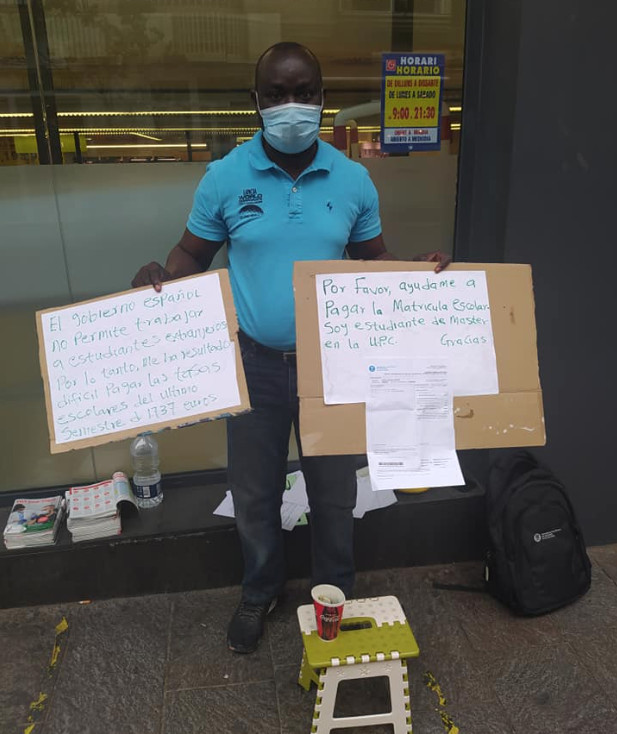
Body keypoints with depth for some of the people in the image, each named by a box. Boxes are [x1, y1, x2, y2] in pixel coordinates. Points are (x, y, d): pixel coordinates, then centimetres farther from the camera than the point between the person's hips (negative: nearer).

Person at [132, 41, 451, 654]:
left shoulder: (352, 179, -2)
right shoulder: (225, 177, -5)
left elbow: (372, 259, 7)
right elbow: (193, 255, 3)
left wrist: (415, 272, -13)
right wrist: (160, 277, -19)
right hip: (255, 363, 0)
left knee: (333, 489, 16)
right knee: (254, 492, 16)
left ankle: (334, 591, 44)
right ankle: (260, 590, 45)